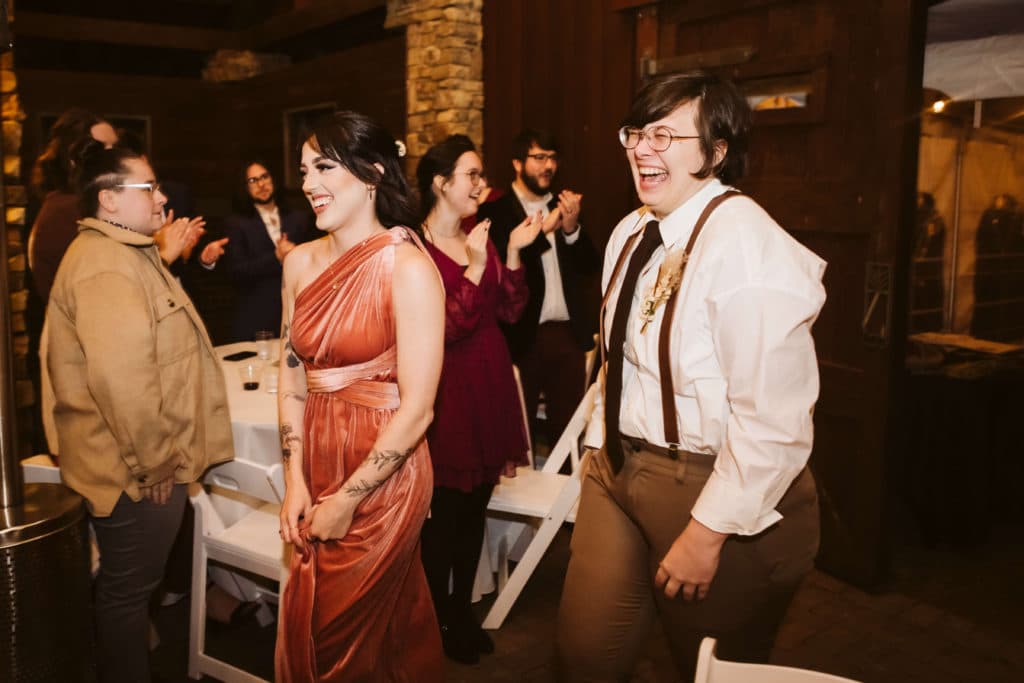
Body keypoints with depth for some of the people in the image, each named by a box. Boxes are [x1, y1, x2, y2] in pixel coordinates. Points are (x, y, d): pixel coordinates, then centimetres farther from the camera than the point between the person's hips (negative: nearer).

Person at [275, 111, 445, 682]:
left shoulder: (408, 267, -16)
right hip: (317, 462, 6)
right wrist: (296, 480, 0)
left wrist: (347, 499, -12)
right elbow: (292, 376, 8)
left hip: (382, 477, -6)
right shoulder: (301, 262, 2)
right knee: (307, 629, 21)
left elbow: (418, 406, -17)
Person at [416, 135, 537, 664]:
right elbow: (446, 328, -18)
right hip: (449, 390, -7)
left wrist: (513, 253, -4)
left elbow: (510, 311, 6)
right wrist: (474, 268, -24)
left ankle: (463, 611, 30)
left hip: (490, 384, 7)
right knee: (446, 511, 5)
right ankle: (437, 621, 24)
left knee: (475, 508, 15)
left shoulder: (480, 240, 10)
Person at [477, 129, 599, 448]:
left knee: (567, 425, 9)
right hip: (524, 336, -4)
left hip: (568, 334, 4)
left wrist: (572, 228, -9)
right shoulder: (495, 212, -3)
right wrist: (543, 230, -20)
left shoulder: (563, 208, 13)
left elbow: (590, 268, 7)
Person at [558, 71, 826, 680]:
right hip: (619, 469, 7)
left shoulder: (747, 244, -22)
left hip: (715, 490, -7)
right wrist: (603, 447, 13)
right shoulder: (632, 234, 4)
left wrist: (707, 533, -20)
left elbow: (775, 424, -25)